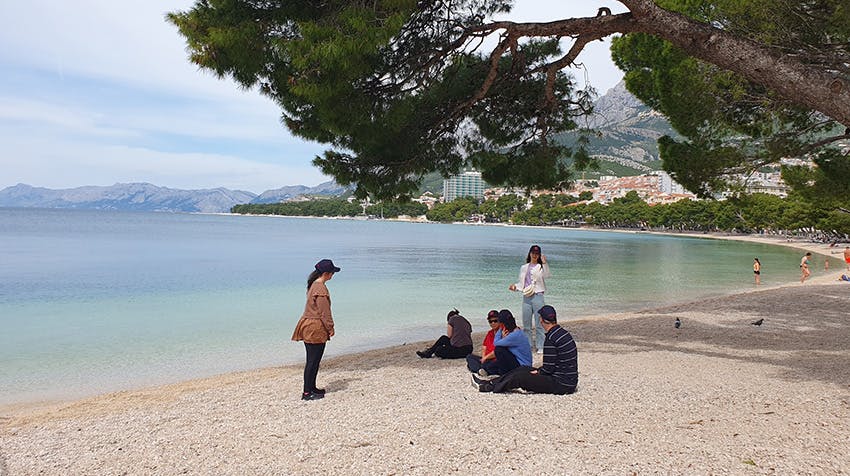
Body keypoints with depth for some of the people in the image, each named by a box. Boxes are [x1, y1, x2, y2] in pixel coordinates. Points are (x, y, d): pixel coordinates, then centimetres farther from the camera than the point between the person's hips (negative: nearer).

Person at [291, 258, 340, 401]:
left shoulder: (314, 285, 13)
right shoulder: (321, 288, -18)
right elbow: (324, 312, -18)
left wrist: (328, 327, 22)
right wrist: (330, 328, -9)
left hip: (308, 326, 10)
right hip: (315, 329, -10)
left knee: (313, 360, 17)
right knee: (313, 361, -3)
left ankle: (312, 387, 27)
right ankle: (307, 393, 2)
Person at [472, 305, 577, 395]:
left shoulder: (551, 339, -22)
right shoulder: (563, 332, 9)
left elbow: (548, 369, -19)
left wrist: (537, 372, -1)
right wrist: (538, 371, 13)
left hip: (561, 384, -9)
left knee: (519, 377, -5)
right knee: (523, 369, 14)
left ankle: (488, 387, 12)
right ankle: (489, 383, 21)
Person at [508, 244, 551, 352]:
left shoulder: (541, 267, 3)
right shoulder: (524, 268, 15)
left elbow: (546, 275, -18)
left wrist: (544, 263, -28)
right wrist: (515, 286, 2)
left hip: (538, 296, -4)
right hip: (526, 297, 4)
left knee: (539, 323, -4)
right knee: (526, 323, 8)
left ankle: (540, 346, 2)